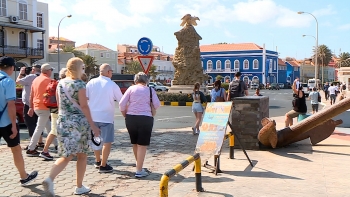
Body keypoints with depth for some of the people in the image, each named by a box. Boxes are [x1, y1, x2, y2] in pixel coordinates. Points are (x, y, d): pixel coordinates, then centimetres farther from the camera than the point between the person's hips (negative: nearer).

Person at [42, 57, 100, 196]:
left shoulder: (60, 83, 9)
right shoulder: (79, 84, -10)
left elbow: (59, 104, 15)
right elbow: (84, 106, -13)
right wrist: (93, 125, -10)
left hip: (62, 122, 5)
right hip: (79, 122, -5)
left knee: (66, 155, 8)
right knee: (82, 155, 10)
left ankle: (50, 179, -15)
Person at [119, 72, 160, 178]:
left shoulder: (131, 89, 7)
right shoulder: (150, 90, 5)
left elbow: (122, 103, 0)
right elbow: (157, 104, -2)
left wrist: (125, 115, 13)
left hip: (131, 118, 3)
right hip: (145, 118, -3)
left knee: (135, 143, 18)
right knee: (142, 145, 0)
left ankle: (139, 166, 32)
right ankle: (139, 171, -2)